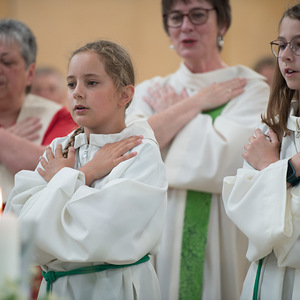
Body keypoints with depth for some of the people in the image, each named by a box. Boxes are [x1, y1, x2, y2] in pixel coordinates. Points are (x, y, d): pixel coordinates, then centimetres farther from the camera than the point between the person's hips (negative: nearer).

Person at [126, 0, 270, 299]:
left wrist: (172, 109, -3)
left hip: (216, 244, -3)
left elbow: (220, 164, -17)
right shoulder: (151, 92, 11)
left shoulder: (250, 88, -1)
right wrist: (196, 103, -8)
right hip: (156, 238, 3)